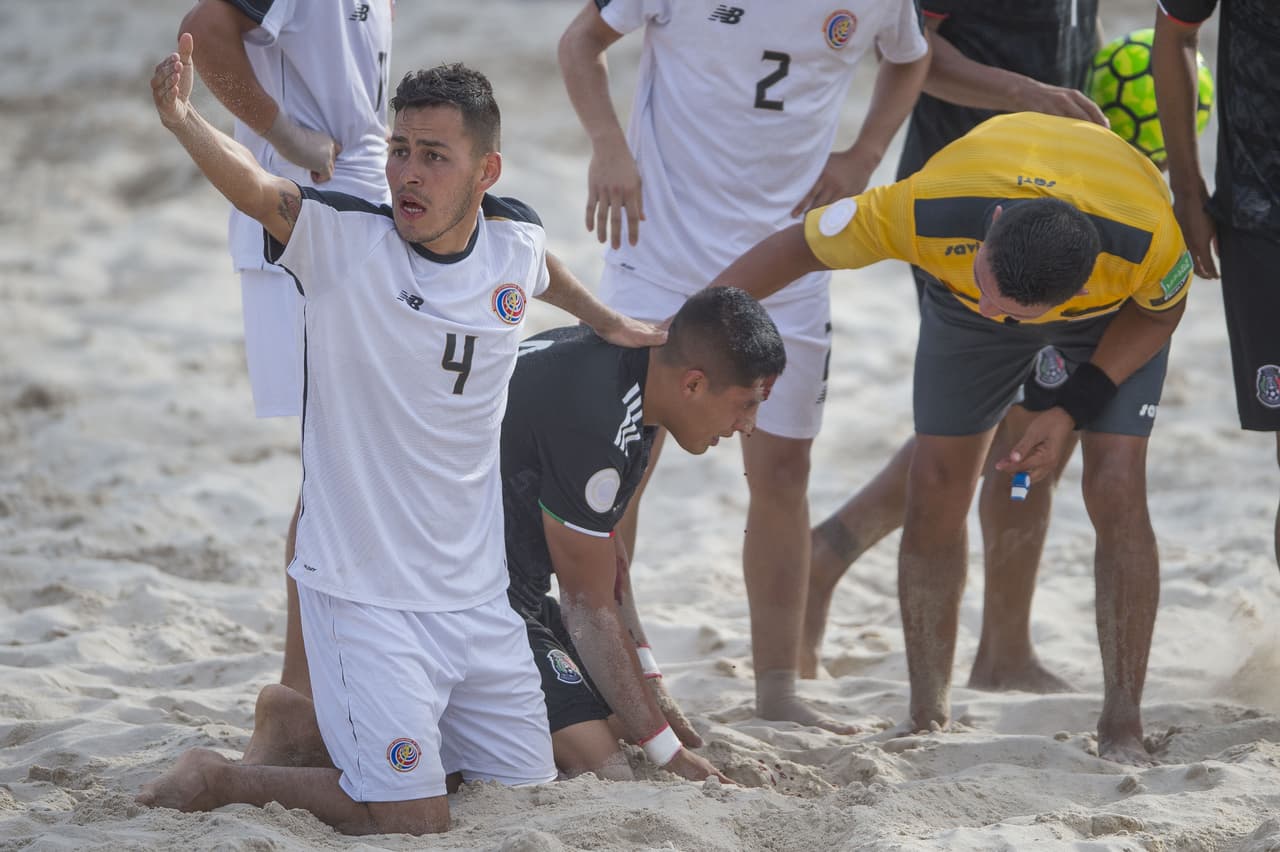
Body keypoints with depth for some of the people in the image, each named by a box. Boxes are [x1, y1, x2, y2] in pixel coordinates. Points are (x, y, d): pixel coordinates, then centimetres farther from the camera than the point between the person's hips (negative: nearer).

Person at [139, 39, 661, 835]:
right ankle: (219, 777, 11)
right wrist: (182, 119, -52)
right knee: (413, 820, -11)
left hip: (476, 592, 6)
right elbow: (256, 188, -35)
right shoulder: (340, 238, -15)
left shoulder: (515, 243, -1)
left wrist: (609, 322, 32)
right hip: (364, 587, -6)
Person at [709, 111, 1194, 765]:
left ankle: (1123, 729, -8)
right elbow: (797, 248, -25)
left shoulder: (1150, 239, -44)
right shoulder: (927, 210, -43)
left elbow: (1160, 313, -17)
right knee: (936, 490, -5)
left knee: (1116, 490, -16)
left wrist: (1072, 410, -25)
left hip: (1117, 311, -1)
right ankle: (927, 718, 9)